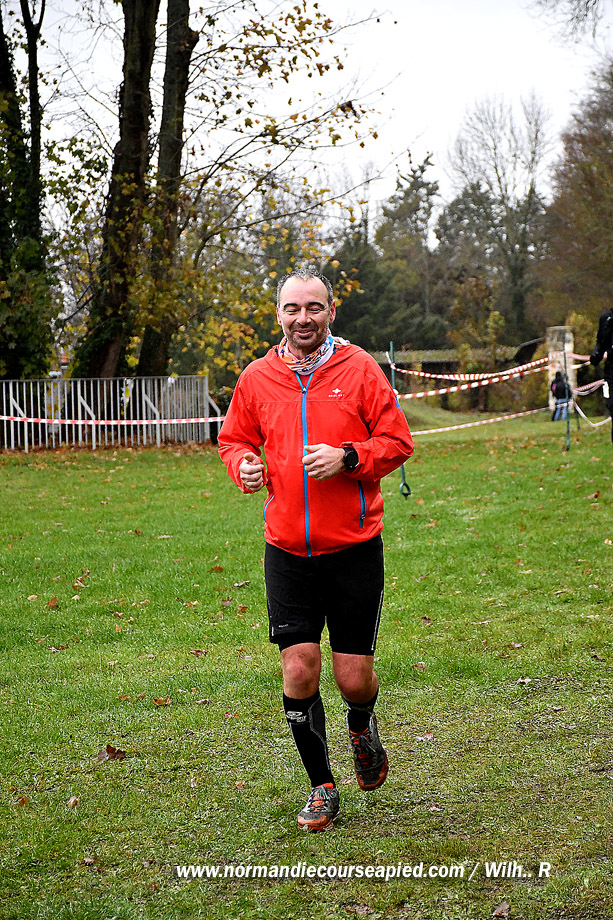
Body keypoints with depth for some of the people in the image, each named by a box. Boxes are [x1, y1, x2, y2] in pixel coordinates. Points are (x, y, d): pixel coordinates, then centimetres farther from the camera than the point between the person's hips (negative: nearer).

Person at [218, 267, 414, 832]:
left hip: (355, 547, -1)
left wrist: (347, 458, -17)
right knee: (299, 672, -4)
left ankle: (362, 727, 38)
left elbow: (397, 441, 0)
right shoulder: (257, 378, 5)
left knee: (354, 677, 1)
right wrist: (245, 464, -4)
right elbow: (234, 438, 18)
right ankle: (322, 786, 16)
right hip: (288, 551, 2)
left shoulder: (359, 369, -2)